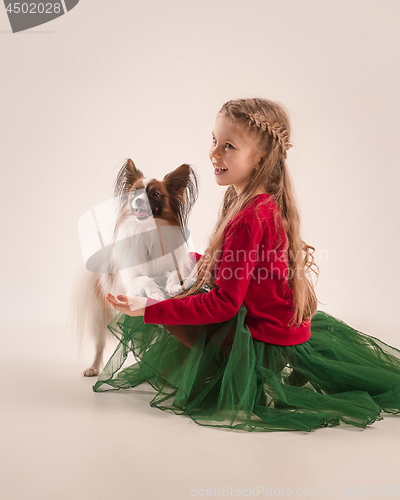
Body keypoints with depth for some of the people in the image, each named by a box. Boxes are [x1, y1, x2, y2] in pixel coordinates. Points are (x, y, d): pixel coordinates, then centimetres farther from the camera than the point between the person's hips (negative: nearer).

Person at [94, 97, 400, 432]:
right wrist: (192, 260, 18)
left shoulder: (249, 218, -26)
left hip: (265, 340, -10)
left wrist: (150, 309, -24)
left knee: (170, 308, -8)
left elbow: (224, 302, -25)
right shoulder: (268, 203, 3)